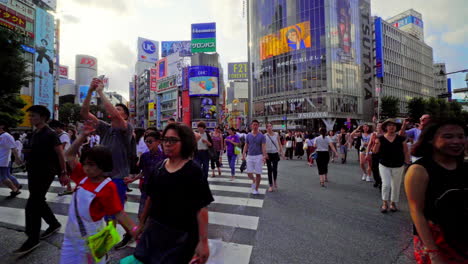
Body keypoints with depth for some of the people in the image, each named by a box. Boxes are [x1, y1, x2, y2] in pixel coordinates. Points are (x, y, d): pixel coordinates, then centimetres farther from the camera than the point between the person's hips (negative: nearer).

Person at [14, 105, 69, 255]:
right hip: (33, 173, 9)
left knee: (32, 205, -5)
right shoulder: (35, 134, 11)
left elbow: (60, 154, -16)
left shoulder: (50, 134, -15)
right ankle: (54, 224, 33)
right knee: (38, 202, 17)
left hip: (45, 174, -9)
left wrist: (63, 173, -16)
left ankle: (32, 240, 6)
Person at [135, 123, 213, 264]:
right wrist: (142, 223, 17)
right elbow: (151, 198, 10)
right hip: (155, 230, 5)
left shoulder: (193, 171, -18)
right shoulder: (159, 166, 0)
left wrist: (203, 241, -19)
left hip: (181, 235, -5)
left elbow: (201, 209, -18)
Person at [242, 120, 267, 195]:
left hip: (258, 156, -2)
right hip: (249, 156, 2)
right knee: (249, 173, 1)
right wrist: (243, 154, 1)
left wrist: (264, 156, -19)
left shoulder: (261, 136, -1)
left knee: (258, 174, 2)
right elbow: (246, 146, 11)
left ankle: (256, 189, 19)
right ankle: (254, 180, 34)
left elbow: (263, 147, -7)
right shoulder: (248, 135, 7)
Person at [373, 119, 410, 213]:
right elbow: (375, 151, -4)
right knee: (386, 184, -8)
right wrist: (376, 143, -20)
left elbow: (406, 152, 4)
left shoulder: (401, 139, -1)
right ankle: (385, 203, 10)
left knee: (396, 186, 11)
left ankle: (393, 203, 29)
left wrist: (407, 163, 0)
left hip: (398, 166, 2)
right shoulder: (381, 138, -4)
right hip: (384, 165, -1)